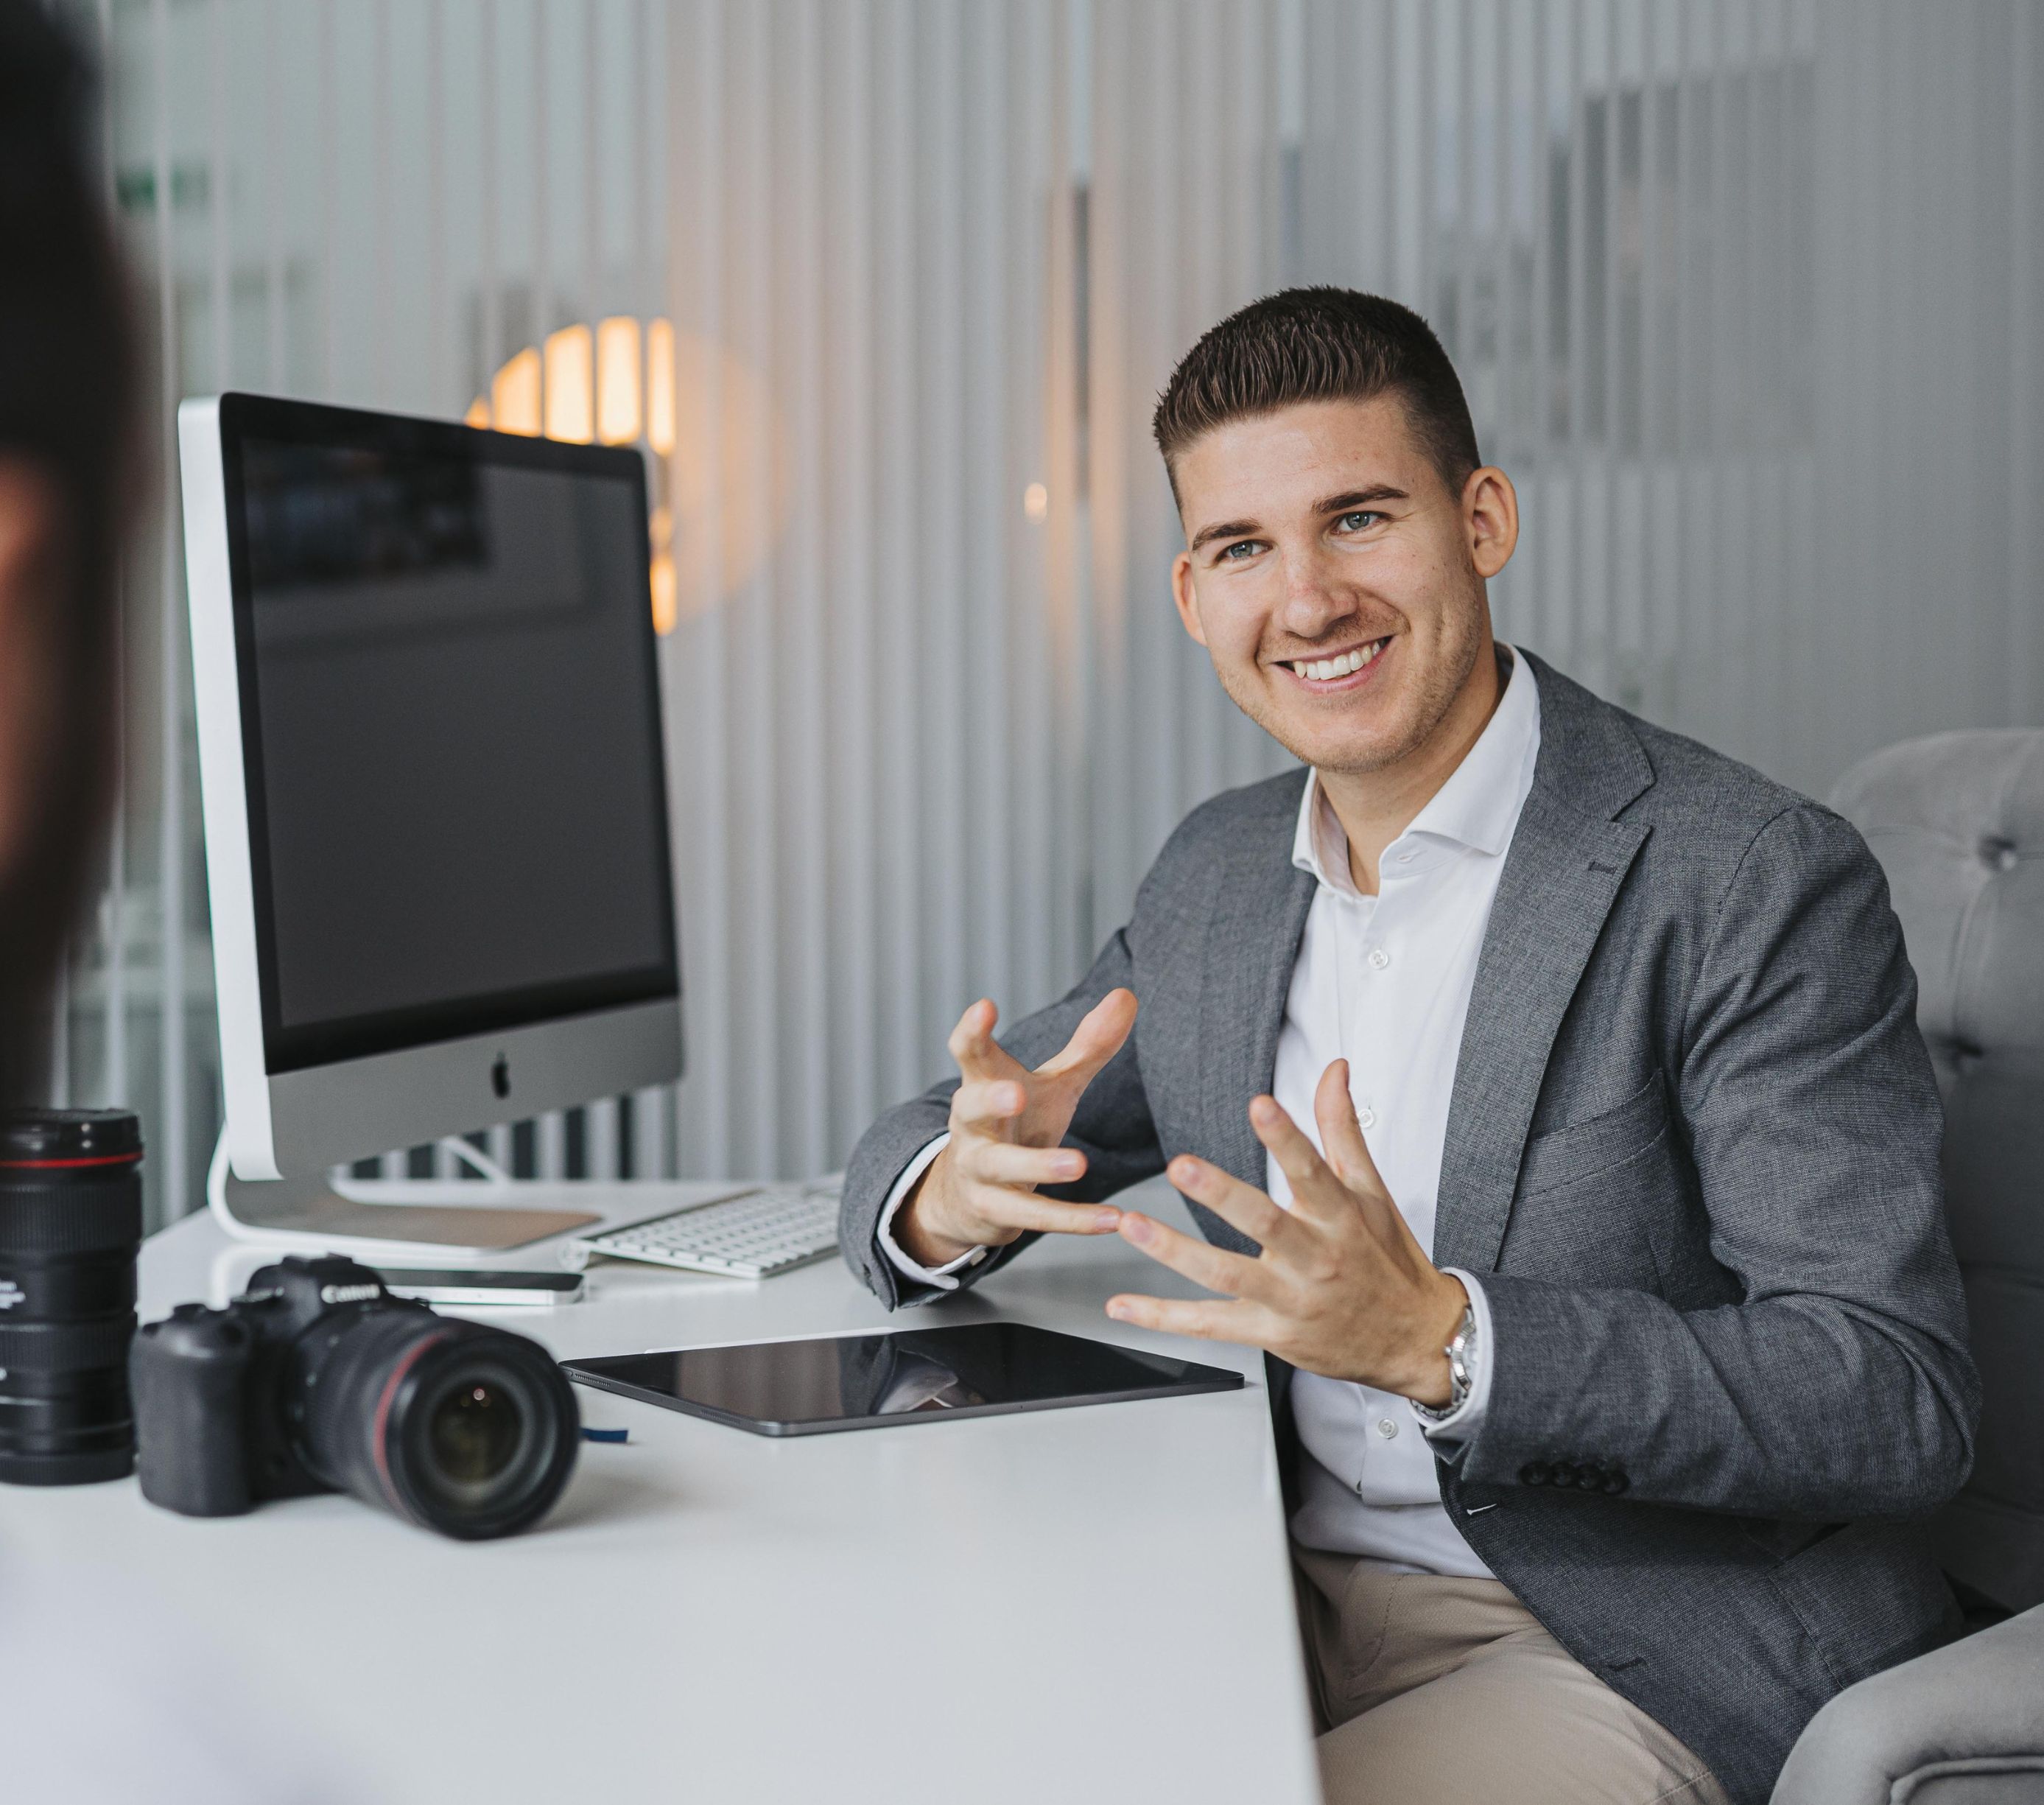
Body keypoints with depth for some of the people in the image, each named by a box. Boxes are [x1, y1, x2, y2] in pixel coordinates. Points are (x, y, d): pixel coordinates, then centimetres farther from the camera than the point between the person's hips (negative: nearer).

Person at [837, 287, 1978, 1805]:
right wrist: (954, 1193, -13)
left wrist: (1438, 1338, -32)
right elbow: (913, 1153, 14)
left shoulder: (1755, 883, -14)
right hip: (1292, 1594, 6)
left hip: (1643, 1658, -5)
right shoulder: (1217, 876, 7)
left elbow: (1901, 1402, -19)